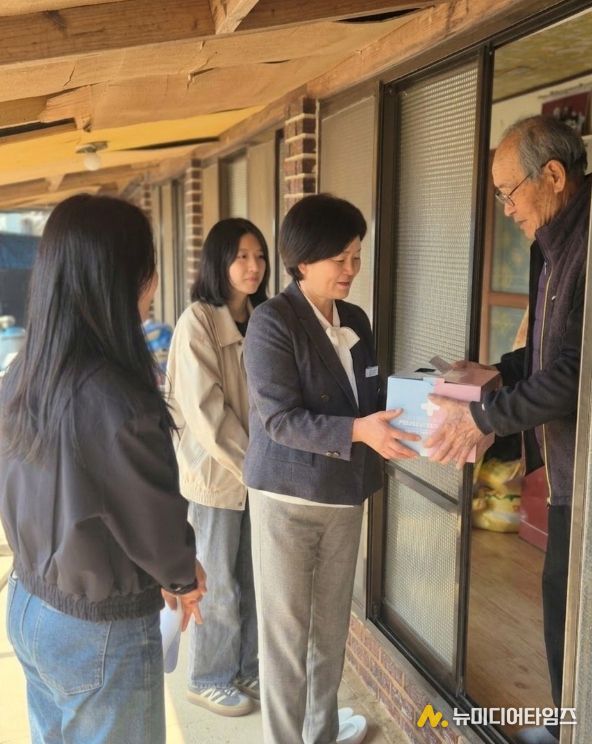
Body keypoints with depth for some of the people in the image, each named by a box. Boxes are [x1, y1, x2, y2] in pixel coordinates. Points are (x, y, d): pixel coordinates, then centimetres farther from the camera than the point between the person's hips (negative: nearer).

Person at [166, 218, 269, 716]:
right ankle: (210, 678, 27)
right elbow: (204, 408, -17)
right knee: (220, 583, 8)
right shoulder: (197, 321, -13)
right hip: (218, 470, -6)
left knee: (256, 578, 15)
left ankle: (248, 669, 33)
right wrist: (248, 466, -16)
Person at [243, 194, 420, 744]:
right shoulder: (272, 321, -15)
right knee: (287, 630, 6)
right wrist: (358, 432, -30)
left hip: (344, 493, 7)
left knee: (332, 622, 19)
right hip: (288, 496, -7)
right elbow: (279, 419, -21)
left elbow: (369, 399, 11)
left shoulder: (356, 320, 7)